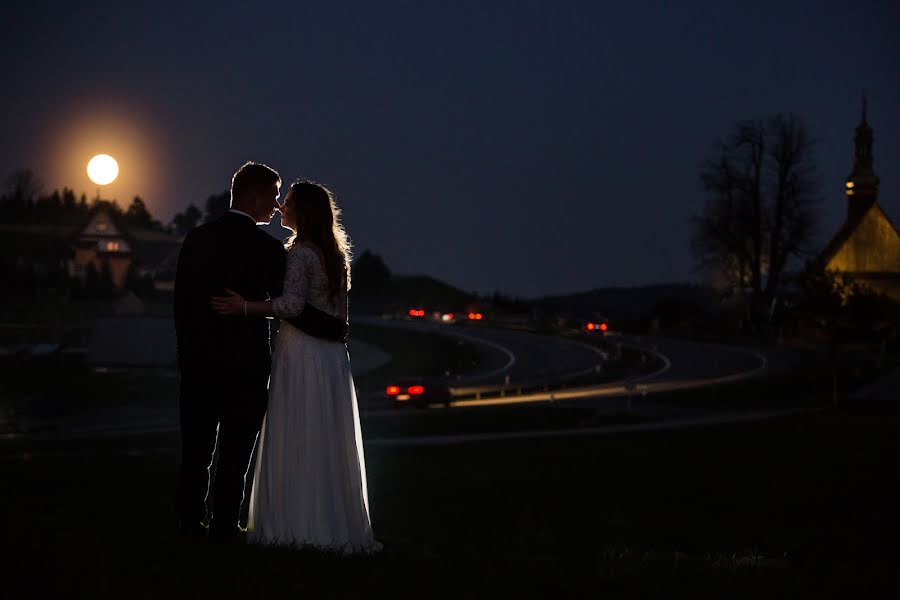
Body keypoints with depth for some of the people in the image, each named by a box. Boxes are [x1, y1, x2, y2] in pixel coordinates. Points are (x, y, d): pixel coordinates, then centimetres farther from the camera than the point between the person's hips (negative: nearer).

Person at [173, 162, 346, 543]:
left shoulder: (196, 239, 3)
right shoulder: (267, 248, -12)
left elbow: (182, 301, 7)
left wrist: (188, 349, 16)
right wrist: (334, 329, 1)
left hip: (198, 361, 4)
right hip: (246, 364, -4)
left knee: (197, 445, 12)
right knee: (235, 451, 4)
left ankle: (189, 518, 18)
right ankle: (224, 525, 7)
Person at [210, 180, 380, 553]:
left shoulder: (300, 253, -11)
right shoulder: (334, 253, 15)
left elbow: (292, 304, -23)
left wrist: (245, 307, -19)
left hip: (300, 355, -8)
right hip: (331, 355, 8)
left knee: (295, 441, -4)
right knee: (326, 444, 9)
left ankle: (298, 524, -3)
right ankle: (335, 523, 10)